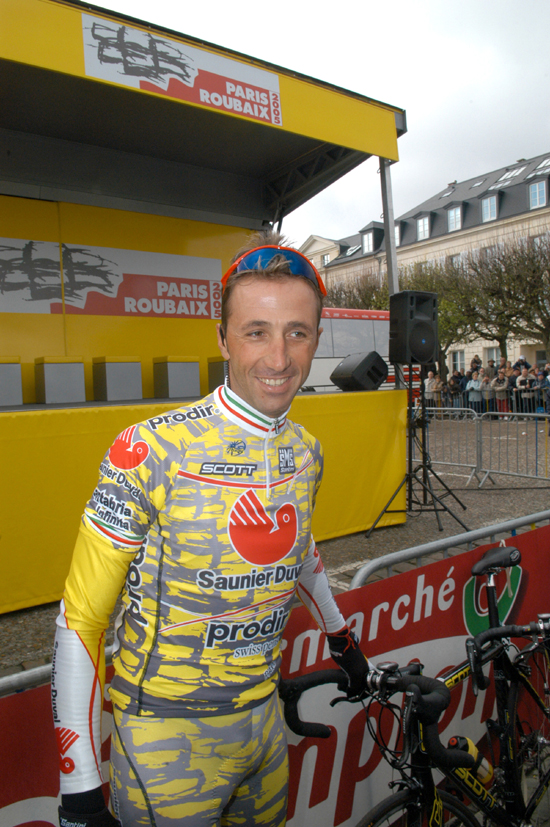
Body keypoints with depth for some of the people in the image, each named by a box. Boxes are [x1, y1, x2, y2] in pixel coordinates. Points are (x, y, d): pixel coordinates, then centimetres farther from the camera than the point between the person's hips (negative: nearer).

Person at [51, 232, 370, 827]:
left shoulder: (307, 452, -5)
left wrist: (341, 637, 25)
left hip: (263, 712, 6)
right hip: (165, 734, -5)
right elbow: (79, 621, -16)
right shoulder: (150, 453, -23)